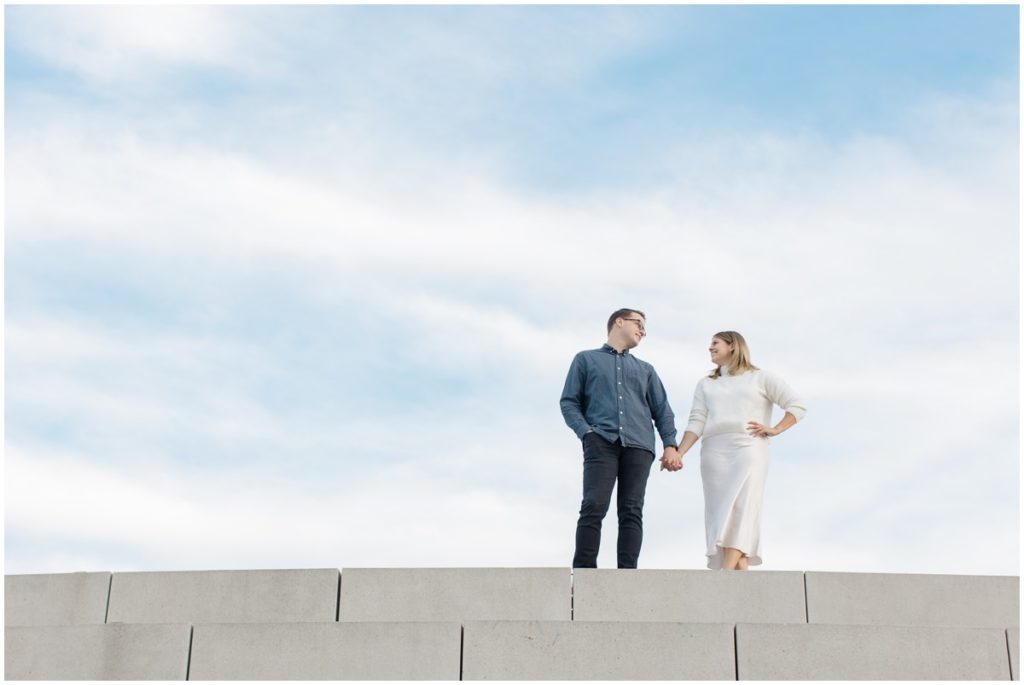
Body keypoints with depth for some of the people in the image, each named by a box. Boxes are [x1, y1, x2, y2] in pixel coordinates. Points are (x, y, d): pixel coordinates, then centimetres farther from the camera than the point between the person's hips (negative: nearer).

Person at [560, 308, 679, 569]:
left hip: (638, 446, 3)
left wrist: (670, 444, 4)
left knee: (631, 511, -8)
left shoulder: (646, 369, 29)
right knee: (594, 507, -16)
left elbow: (662, 410, 21)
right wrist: (585, 431, -7)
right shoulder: (586, 359, 20)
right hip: (601, 442, -3)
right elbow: (569, 401, 10)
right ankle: (583, 572, -20)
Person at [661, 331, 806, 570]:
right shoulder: (706, 385, 23)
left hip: (749, 449, -3)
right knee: (721, 514, -8)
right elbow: (697, 422, 10)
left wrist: (775, 430, -2)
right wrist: (678, 453, -5)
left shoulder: (760, 378, 15)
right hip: (713, 452, 4)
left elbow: (797, 406, 11)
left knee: (741, 509, -20)